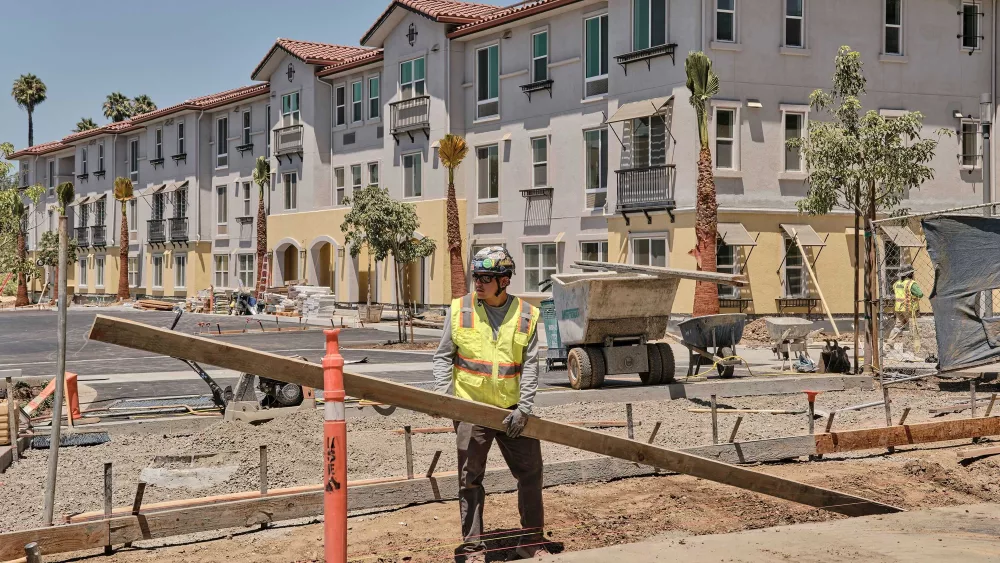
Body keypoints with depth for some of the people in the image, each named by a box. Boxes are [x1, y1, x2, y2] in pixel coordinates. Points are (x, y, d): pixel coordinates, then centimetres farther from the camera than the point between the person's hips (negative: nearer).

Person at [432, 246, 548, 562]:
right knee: (470, 479, 3)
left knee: (530, 473, 7)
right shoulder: (459, 310, -1)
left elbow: (530, 366, -1)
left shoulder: (526, 316, 0)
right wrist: (441, 394, -10)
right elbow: (444, 357, 3)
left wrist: (524, 408, -10)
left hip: (512, 409, 1)